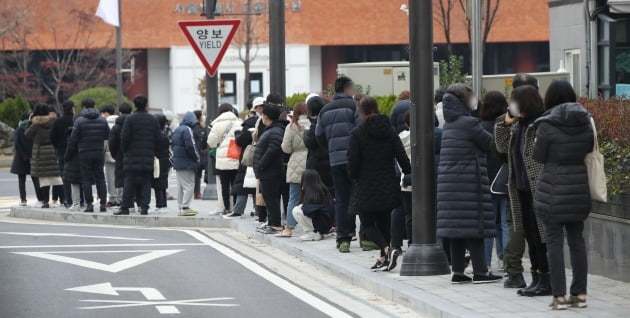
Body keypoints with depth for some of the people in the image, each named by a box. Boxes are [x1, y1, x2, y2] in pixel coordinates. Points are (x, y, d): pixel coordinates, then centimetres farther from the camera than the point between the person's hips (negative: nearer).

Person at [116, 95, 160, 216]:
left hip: (132, 156, -2)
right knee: (146, 182, 4)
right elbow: (157, 139, 6)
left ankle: (125, 207, -1)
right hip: (148, 156, 2)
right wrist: (154, 153, 14)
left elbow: (125, 137, -8)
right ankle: (144, 207, -2)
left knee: (129, 183, 0)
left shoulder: (130, 119, -6)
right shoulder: (153, 120, 5)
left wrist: (124, 151, 5)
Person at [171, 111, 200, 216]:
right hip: (187, 163, -9)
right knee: (189, 185, -6)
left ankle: (181, 207, 16)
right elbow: (190, 146, -19)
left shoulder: (176, 130, 14)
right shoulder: (187, 130, -15)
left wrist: (175, 157, 17)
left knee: (180, 186, 14)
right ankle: (185, 208, -11)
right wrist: (197, 158, -7)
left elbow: (173, 145, 18)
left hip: (177, 163, 9)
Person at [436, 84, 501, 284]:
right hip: (469, 183, -8)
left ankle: (458, 271, 10)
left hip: (449, 182, 8)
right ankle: (479, 272, -3)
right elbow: (490, 144, -5)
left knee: (456, 227, 9)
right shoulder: (469, 123, -13)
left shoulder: (448, 125, 12)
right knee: (474, 225, -4)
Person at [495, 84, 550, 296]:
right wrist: (504, 123, 7)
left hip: (538, 189, -9)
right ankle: (536, 278, 21)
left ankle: (545, 281, 1)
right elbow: (502, 147, 20)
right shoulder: (518, 125, 13)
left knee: (540, 235, -4)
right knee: (529, 234, 13)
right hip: (522, 189, 9)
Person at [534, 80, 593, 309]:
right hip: (579, 188, 5)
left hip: (553, 189, -5)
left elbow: (539, 157, -6)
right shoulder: (585, 122, 2)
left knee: (555, 241, 0)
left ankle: (560, 296, -1)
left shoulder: (547, 125, -12)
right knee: (577, 240, 12)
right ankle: (580, 293, 12)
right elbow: (590, 151, 10)